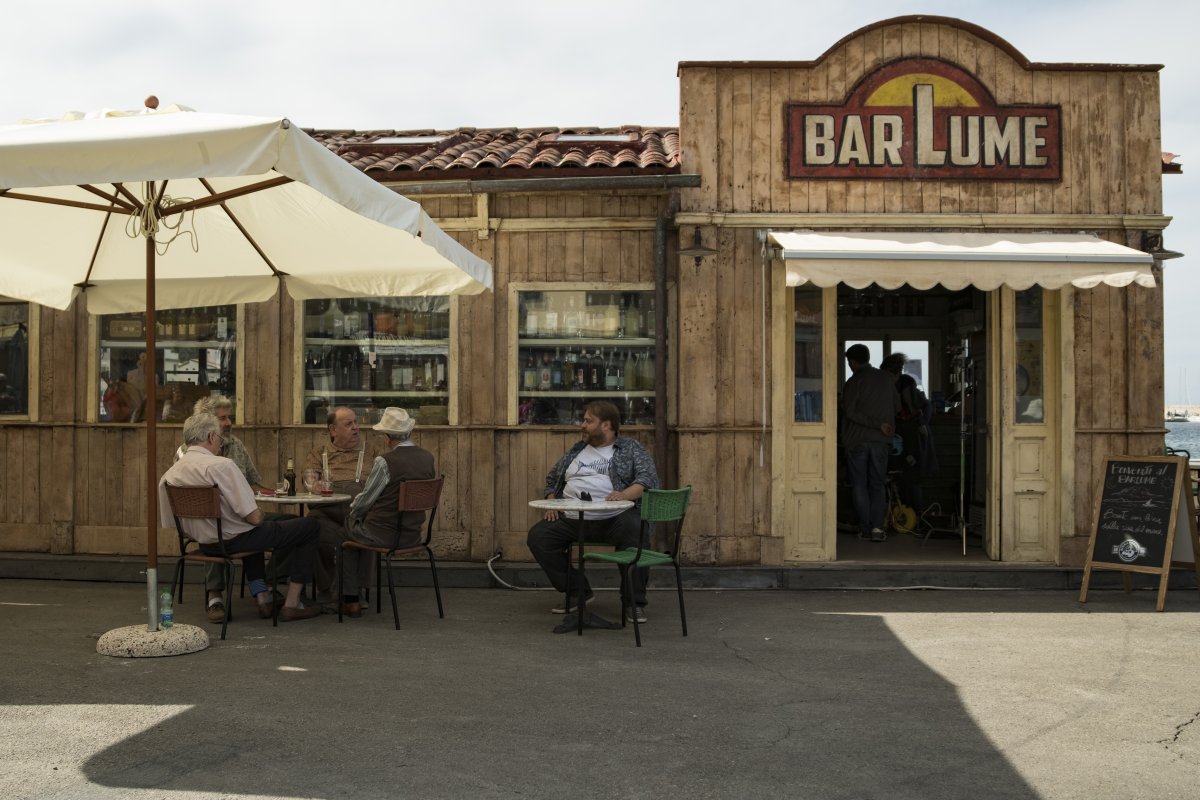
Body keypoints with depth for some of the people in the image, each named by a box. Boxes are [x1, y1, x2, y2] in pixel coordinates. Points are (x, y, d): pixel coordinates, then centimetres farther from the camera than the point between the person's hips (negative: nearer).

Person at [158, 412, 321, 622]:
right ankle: (291, 604, 7)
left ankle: (262, 597, 32)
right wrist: (259, 516, -1)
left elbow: (167, 522, 6)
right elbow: (254, 517, -25)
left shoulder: (169, 475, -3)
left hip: (205, 546, 8)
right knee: (309, 527, 6)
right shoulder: (221, 465, -24)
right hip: (235, 541, -8)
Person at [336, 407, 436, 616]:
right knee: (364, 529, 33)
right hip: (413, 534, 6)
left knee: (347, 531, 24)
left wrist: (350, 513, 13)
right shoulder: (428, 458, 0)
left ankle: (350, 600, 28)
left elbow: (365, 500, -10)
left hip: (385, 536, -6)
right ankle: (360, 589, 44)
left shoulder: (385, 461, -19)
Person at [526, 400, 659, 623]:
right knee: (537, 536, -16)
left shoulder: (631, 449, 10)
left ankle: (635, 602, -18)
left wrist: (625, 494, -25)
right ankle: (576, 590, -1)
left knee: (637, 533, -35)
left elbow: (648, 478, -6)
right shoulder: (577, 450, 24)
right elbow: (552, 479, 30)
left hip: (614, 517, -4)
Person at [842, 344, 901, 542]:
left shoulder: (854, 382, -8)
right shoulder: (887, 378, 6)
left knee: (859, 484, 6)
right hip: (880, 440, 3)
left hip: (857, 440, -3)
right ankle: (877, 527, -6)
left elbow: (850, 412, -17)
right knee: (878, 484, 8)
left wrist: (878, 424, -15)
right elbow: (897, 407, 13)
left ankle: (865, 528, 6)